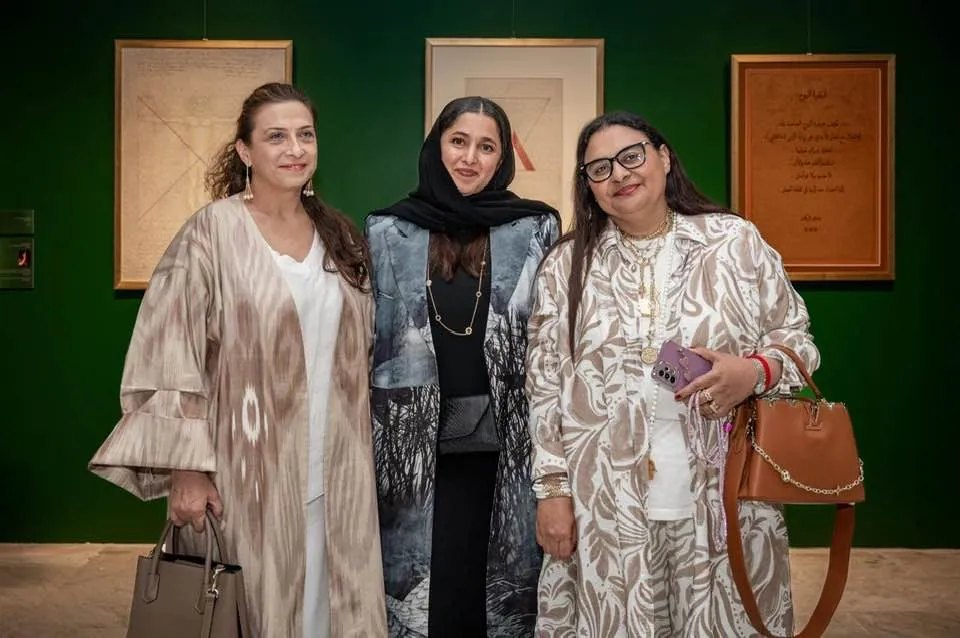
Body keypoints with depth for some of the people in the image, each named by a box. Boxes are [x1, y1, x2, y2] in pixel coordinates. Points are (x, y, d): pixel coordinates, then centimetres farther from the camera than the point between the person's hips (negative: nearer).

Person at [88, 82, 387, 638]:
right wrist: (187, 469, -15)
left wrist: (362, 452, 12)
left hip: (334, 469, 5)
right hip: (251, 468, -4)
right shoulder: (212, 233, -8)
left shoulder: (341, 236, 8)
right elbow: (173, 360, -11)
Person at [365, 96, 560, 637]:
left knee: (501, 587, 10)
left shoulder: (536, 229, 2)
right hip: (416, 448, 0)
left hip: (506, 447, 0)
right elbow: (369, 341, 6)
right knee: (419, 588, 7)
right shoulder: (389, 233, 3)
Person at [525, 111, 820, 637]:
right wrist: (552, 490, 0)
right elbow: (544, 386, 4)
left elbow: (796, 340, 8)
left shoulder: (736, 241, 2)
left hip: (724, 495, 0)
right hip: (606, 502, 1)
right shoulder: (566, 264, 4)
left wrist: (755, 372, -14)